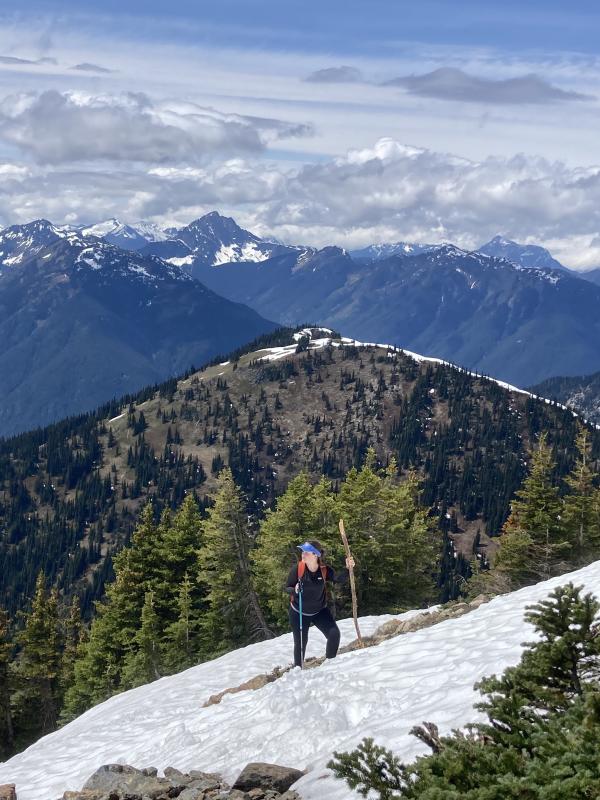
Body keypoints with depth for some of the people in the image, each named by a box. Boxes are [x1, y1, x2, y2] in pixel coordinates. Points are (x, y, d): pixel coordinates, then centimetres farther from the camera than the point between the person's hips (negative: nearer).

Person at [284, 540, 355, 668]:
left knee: (334, 634, -10)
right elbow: (287, 588, -12)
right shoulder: (297, 569, -21)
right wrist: (295, 589, -35)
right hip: (299, 613, -1)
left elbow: (339, 579, -25)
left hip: (319, 611, 1)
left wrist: (348, 569, -42)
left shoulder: (324, 570, -17)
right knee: (300, 642, 8)